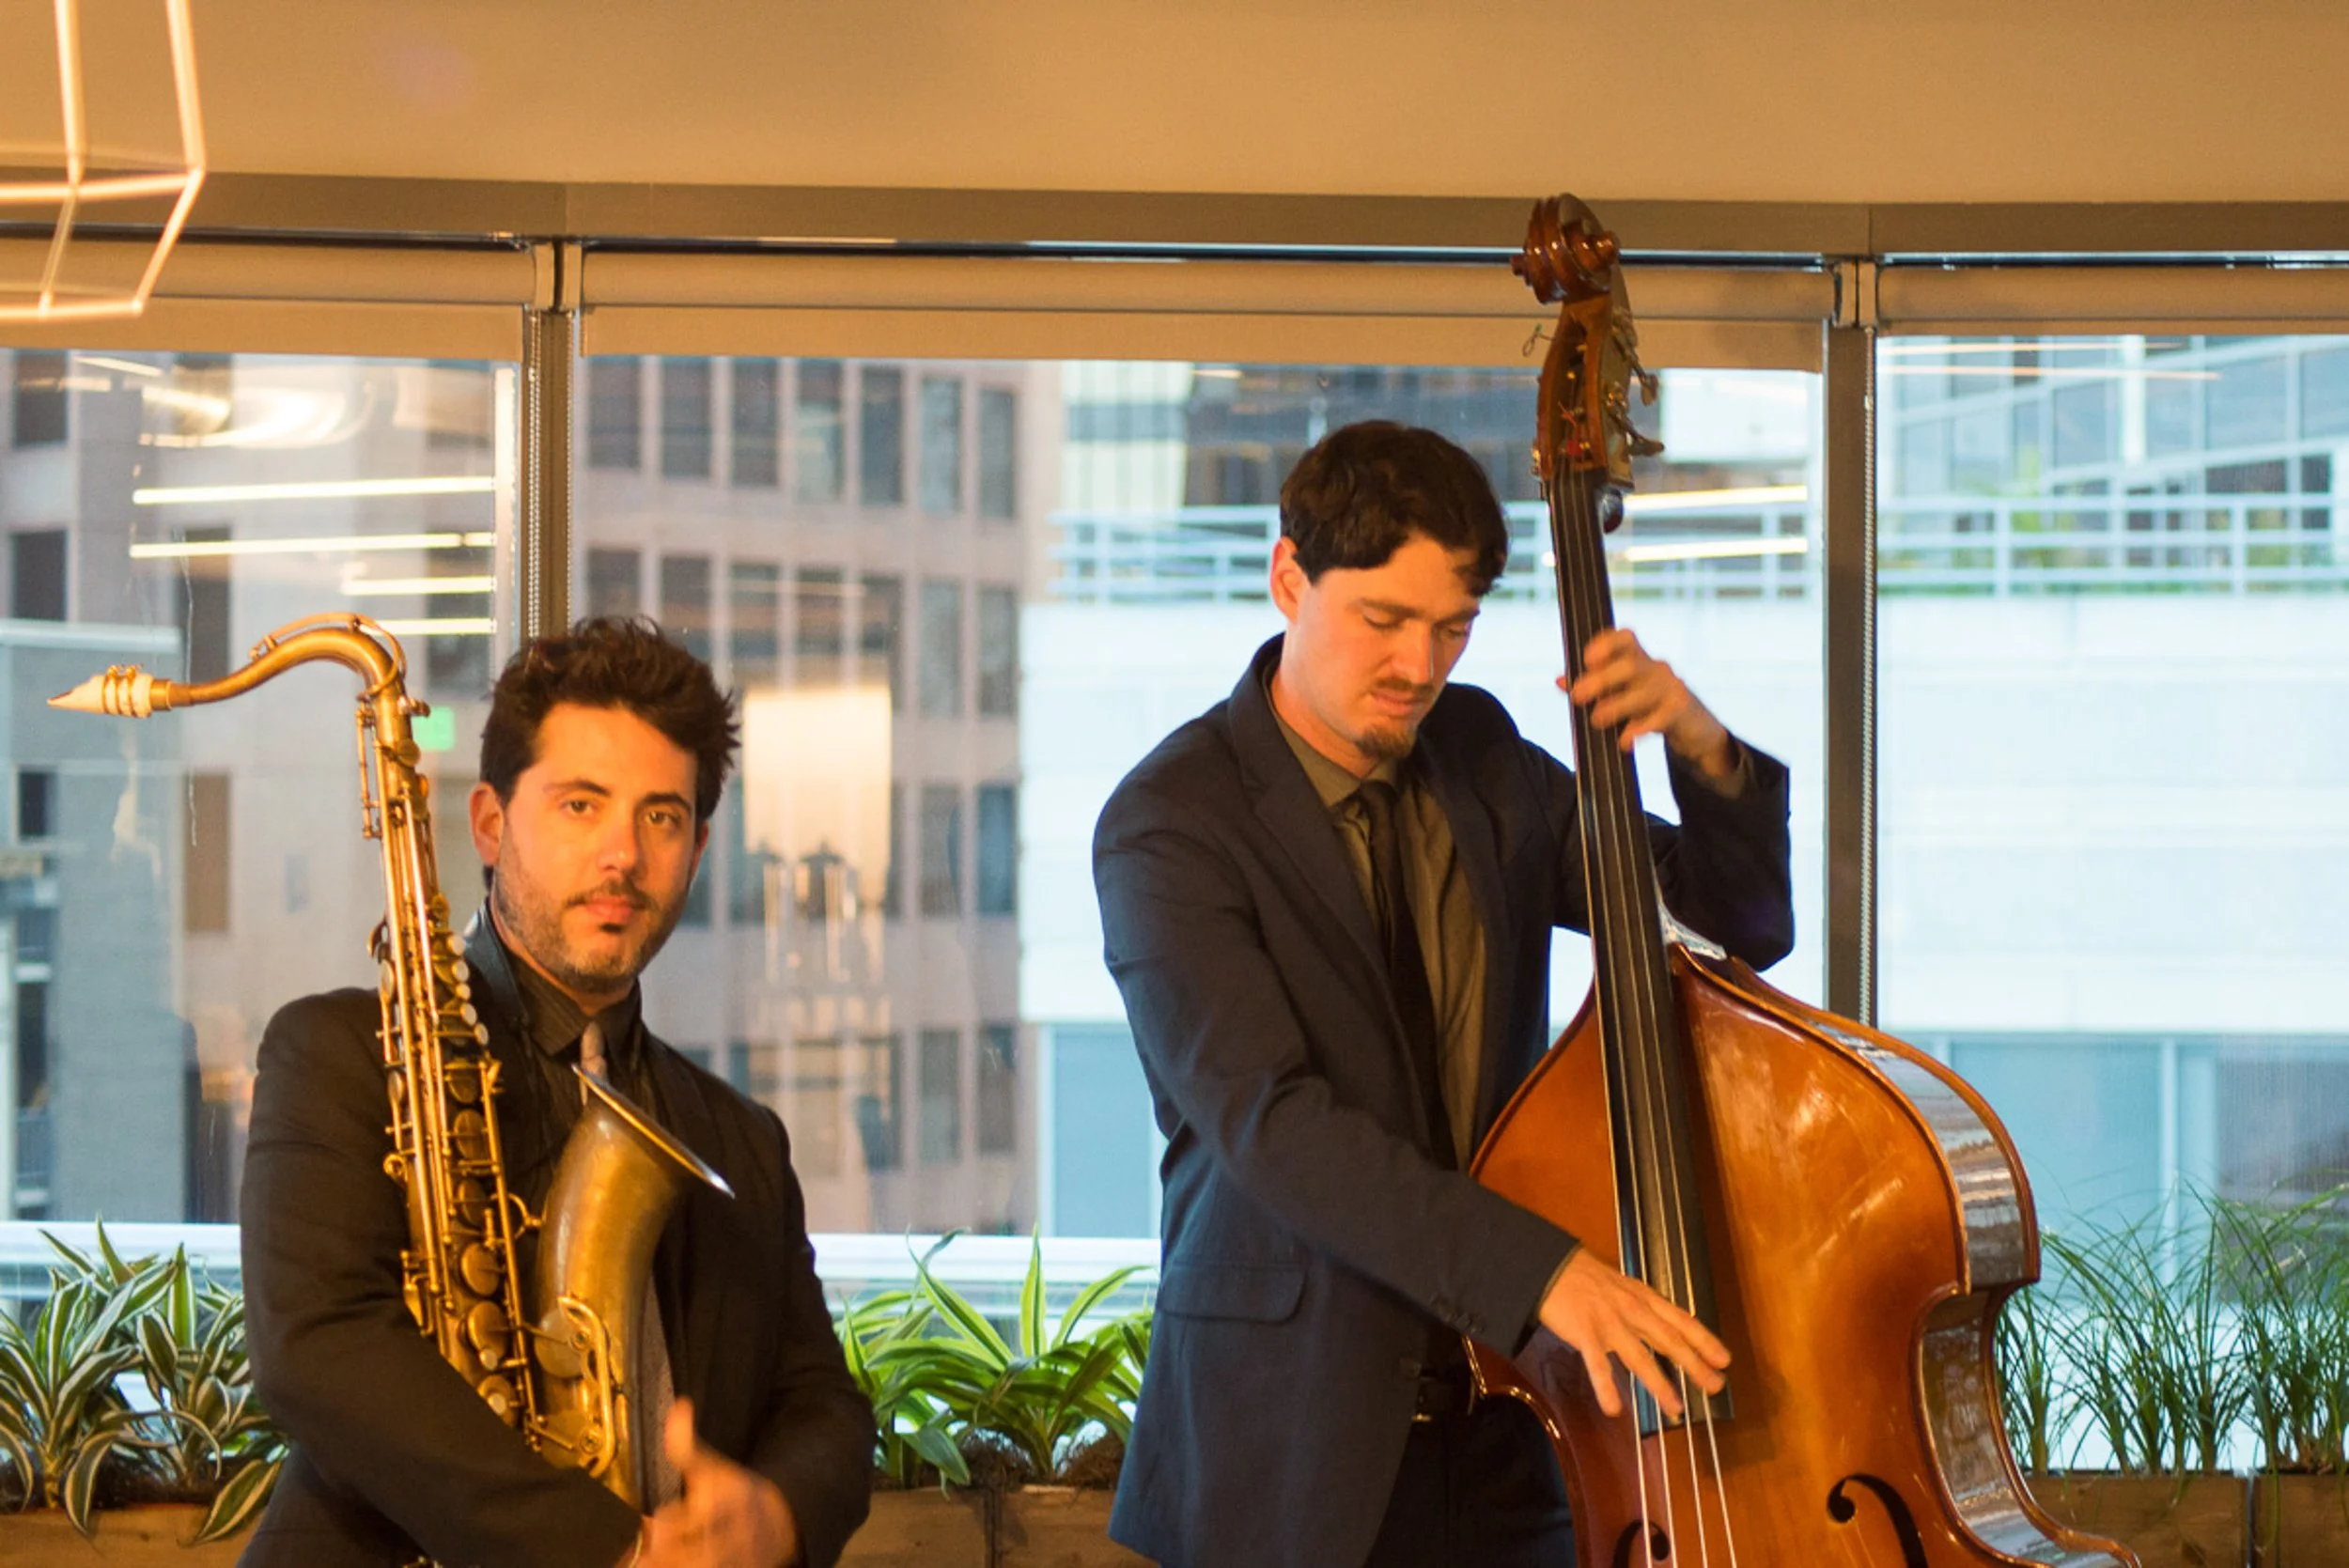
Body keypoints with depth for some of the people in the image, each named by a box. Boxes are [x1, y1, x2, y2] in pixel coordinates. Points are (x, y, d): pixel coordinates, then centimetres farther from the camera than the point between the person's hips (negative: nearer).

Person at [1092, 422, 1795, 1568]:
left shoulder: (1480, 758, 7)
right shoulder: (1168, 825, -12)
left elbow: (1744, 925, 11)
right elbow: (1269, 1121, -25)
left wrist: (1706, 752, -10)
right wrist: (1537, 1268, -35)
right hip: (1287, 1435, -5)